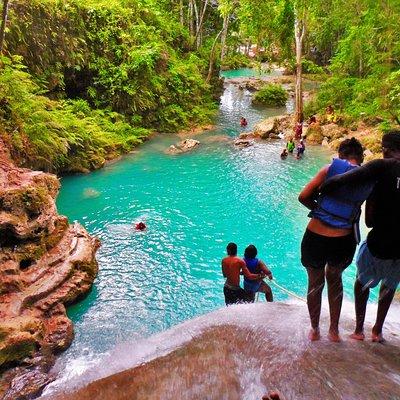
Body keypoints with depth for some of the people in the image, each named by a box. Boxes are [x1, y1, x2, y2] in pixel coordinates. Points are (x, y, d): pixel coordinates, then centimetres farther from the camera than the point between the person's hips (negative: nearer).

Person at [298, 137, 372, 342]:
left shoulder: (330, 169, -4)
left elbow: (303, 197, -9)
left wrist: (320, 210, 7)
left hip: (315, 238, -2)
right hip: (343, 242, 2)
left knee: (315, 283, 22)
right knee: (334, 278, 31)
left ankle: (314, 330, 40)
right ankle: (334, 330, 40)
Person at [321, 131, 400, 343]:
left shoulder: (383, 167, -14)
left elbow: (339, 181, -28)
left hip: (379, 247, -4)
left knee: (363, 281, 27)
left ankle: (359, 330, 34)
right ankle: (378, 330, 41)